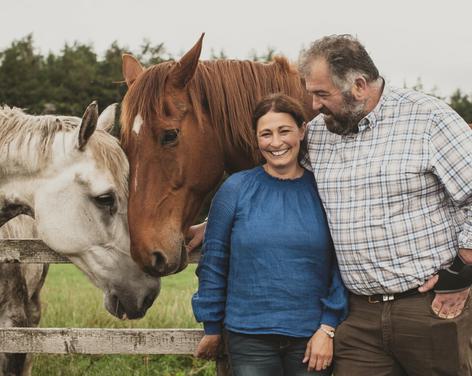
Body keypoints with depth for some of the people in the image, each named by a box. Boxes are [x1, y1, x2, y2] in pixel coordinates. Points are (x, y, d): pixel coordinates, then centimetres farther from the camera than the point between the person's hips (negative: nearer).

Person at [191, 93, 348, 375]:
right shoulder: (236, 189, -1)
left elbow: (340, 267, 2)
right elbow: (213, 263, 4)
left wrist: (328, 329, -5)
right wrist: (212, 328, 6)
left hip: (311, 339, 1)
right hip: (249, 338, -1)